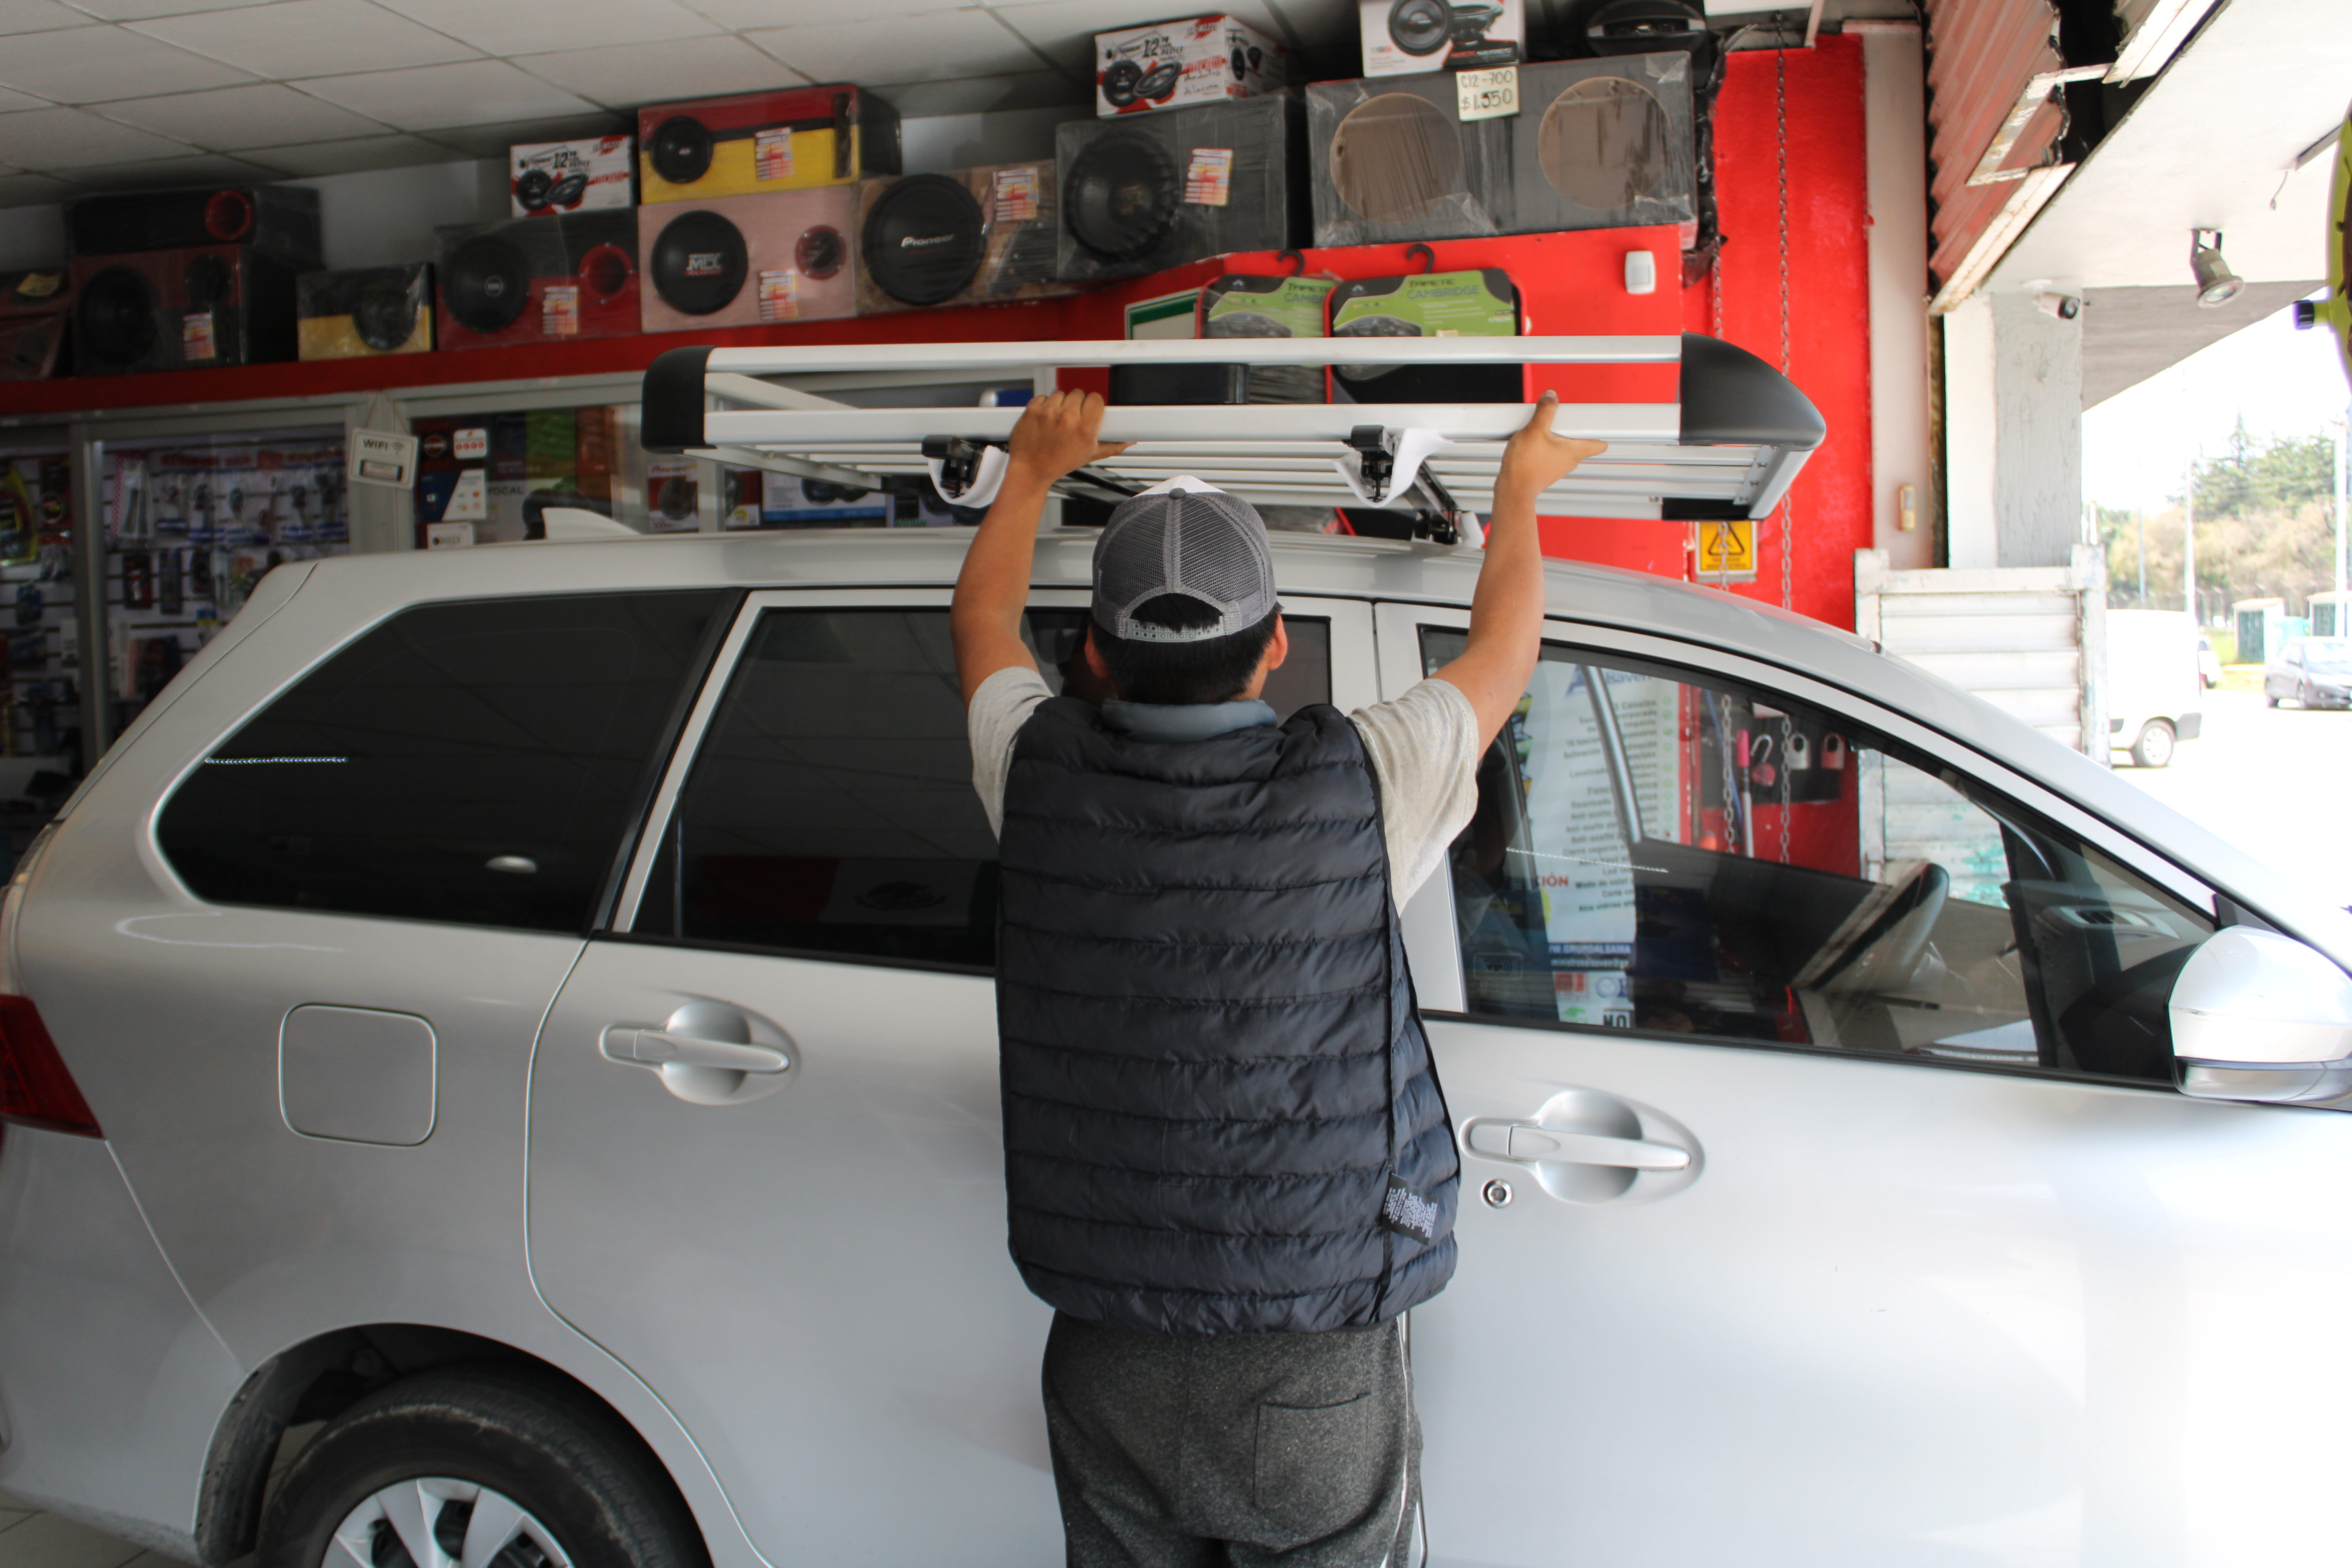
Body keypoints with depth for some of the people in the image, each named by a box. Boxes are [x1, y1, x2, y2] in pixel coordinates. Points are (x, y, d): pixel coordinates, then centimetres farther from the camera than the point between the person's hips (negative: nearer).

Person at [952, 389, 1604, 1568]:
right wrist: (1519, 492, 23)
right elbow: (1504, 646, 4)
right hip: (1318, 1380, -2)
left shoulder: (1041, 777, -11)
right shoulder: (1356, 784, -17)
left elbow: (982, 617, 13)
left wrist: (1033, 472, 30)